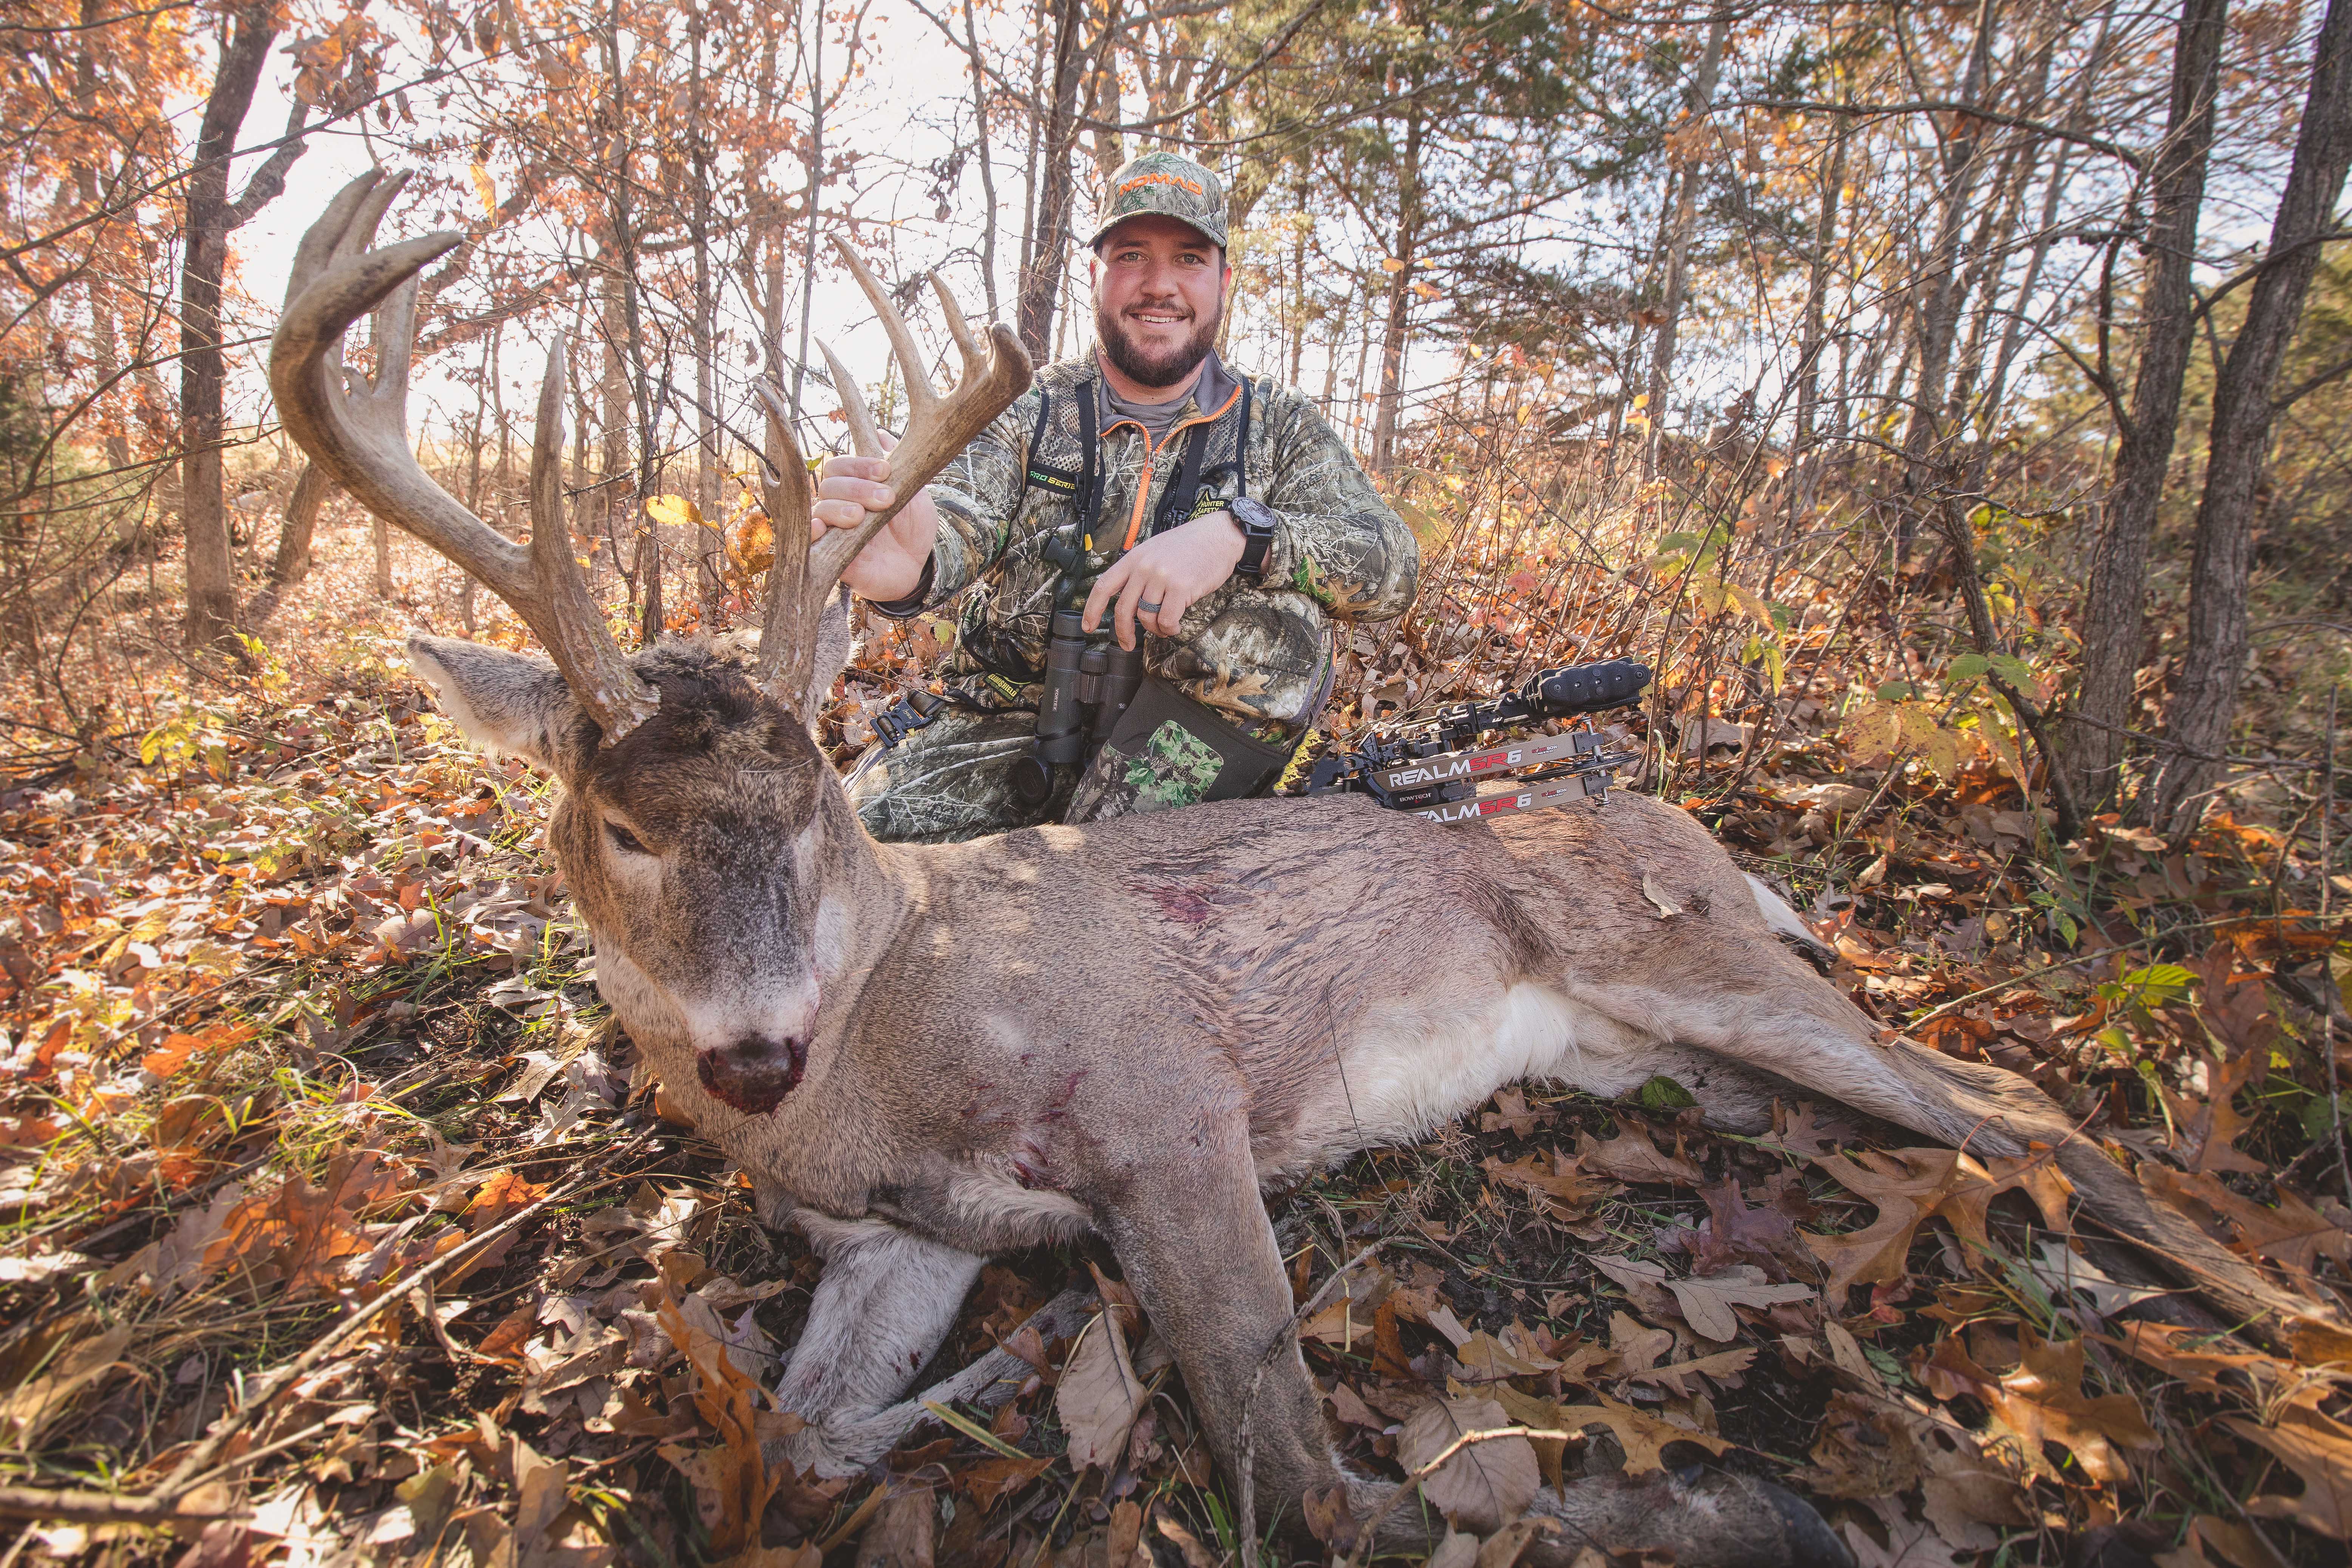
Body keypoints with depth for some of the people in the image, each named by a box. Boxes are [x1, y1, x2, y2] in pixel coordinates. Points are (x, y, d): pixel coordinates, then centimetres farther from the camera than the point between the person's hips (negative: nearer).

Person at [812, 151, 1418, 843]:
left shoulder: (1278, 423, 6)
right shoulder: (1029, 410, 5)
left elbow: (1393, 565, -8)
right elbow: (957, 516, -15)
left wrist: (1238, 534, -27)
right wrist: (906, 562, -42)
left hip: (1190, 750, 1)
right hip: (1012, 728, 0)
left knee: (1284, 604, -27)